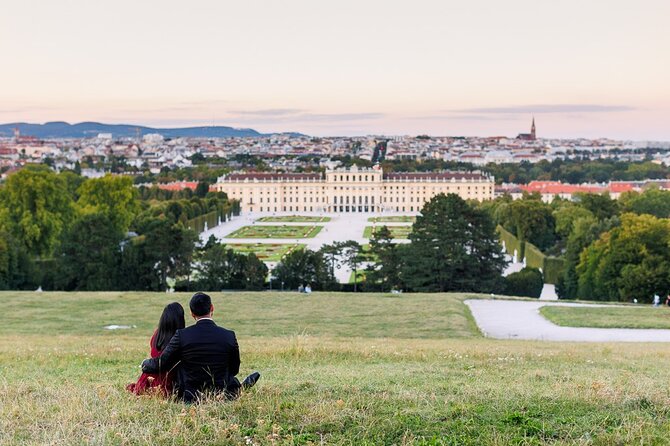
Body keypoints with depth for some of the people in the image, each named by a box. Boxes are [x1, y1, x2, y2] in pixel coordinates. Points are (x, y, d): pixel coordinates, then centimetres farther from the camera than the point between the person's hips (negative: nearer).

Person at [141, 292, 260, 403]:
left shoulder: (182, 335, -10)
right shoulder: (229, 336, -7)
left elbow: (161, 364, -2)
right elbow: (234, 369, 7)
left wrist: (145, 364, 21)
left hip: (189, 398, 0)